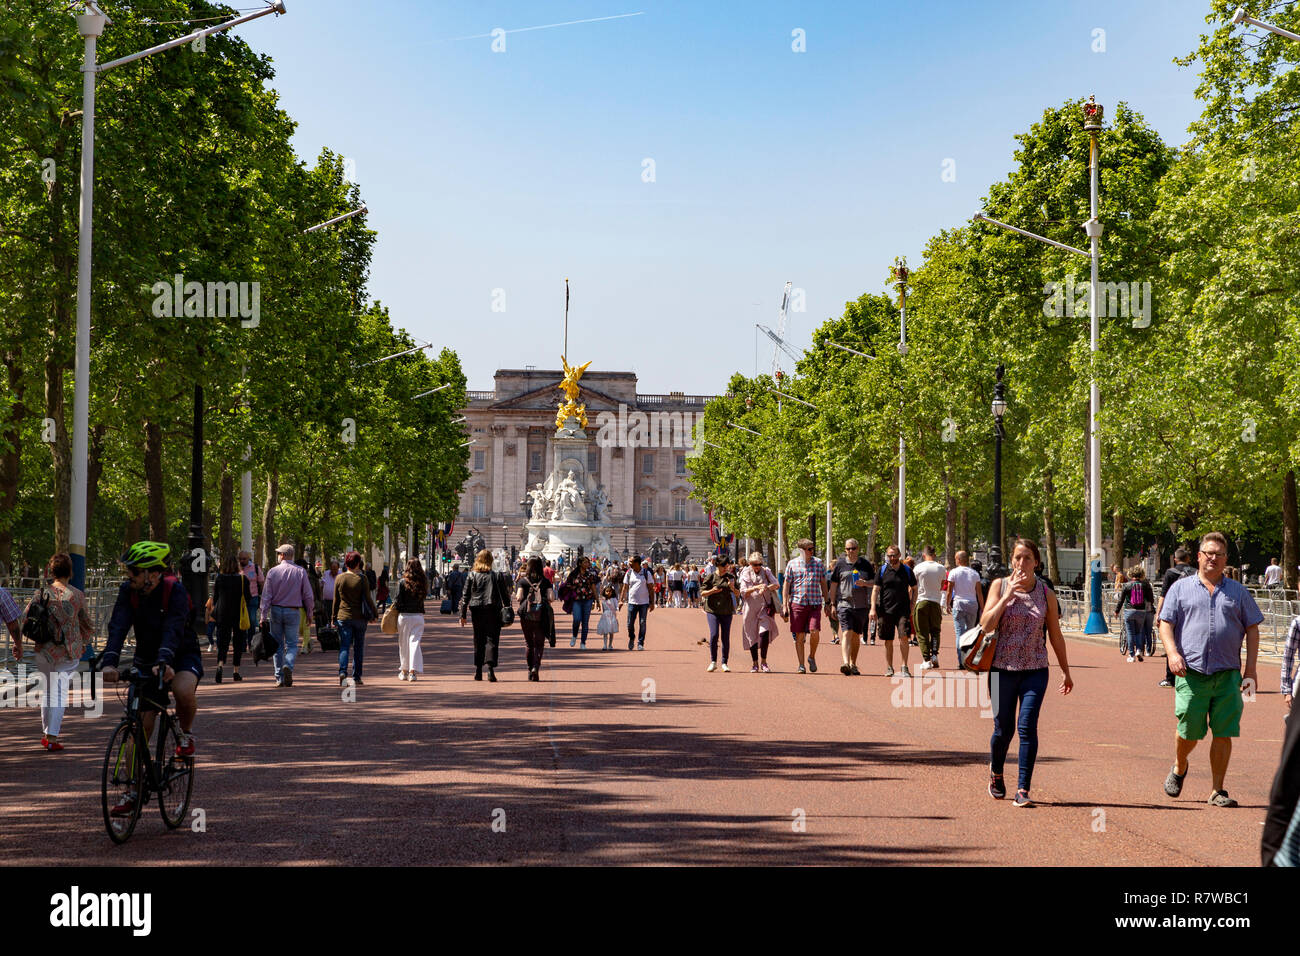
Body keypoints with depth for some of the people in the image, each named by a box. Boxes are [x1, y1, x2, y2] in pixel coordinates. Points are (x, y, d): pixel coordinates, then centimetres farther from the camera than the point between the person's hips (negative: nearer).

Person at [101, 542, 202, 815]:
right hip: (147, 659, 4)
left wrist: (164, 661, -53)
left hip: (182, 656, -4)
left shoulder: (174, 590, -22)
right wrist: (110, 662, -40)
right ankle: (132, 792, 6)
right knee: (142, 724, -2)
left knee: (183, 691, -36)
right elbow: (118, 626, -24)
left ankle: (186, 734, -4)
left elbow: (173, 628, -36)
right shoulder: (128, 590, -11)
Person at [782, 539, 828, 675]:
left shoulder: (819, 563, 9)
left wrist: (826, 603, 13)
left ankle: (812, 657, 11)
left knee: (815, 631, -14)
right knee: (799, 636, 0)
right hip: (797, 603, 0)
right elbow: (786, 586, 7)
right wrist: (785, 606, 1)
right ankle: (801, 665, 10)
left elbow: (823, 584, 16)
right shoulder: (792, 564, 5)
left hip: (815, 603, 1)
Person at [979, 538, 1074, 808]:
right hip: (1003, 668, 0)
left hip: (1035, 670, 0)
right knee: (1003, 729, 7)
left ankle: (1023, 789, -7)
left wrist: (1066, 672, 17)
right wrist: (1009, 594, -17)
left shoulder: (1046, 594, 3)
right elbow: (986, 625, -12)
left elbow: (1056, 636, 12)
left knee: (1027, 727, -12)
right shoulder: (1000, 585, -1)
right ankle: (996, 773, 35)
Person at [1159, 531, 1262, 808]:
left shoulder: (1238, 591, 16)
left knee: (1224, 733, -3)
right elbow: (1165, 624, 6)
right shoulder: (1181, 588, 11)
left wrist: (1251, 668, 5)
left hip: (1228, 674, 2)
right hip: (1191, 672, -1)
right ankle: (1179, 768, 29)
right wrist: (1172, 653, -12)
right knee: (1189, 731, -2)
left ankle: (1217, 791, 6)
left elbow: (1252, 629, 15)